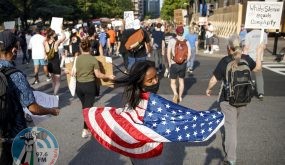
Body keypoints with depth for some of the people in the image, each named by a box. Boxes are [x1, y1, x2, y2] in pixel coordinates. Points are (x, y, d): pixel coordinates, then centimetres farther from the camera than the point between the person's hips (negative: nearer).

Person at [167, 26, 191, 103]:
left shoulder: (172, 40, -8)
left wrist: (169, 63, -2)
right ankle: (180, 97, 27)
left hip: (174, 64, -3)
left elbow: (168, 53, -12)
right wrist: (185, 61, 10)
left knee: (173, 82, 10)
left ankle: (175, 94, -14)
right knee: (181, 81, 18)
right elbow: (189, 54, -2)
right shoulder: (186, 42, -1)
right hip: (183, 64, 3)